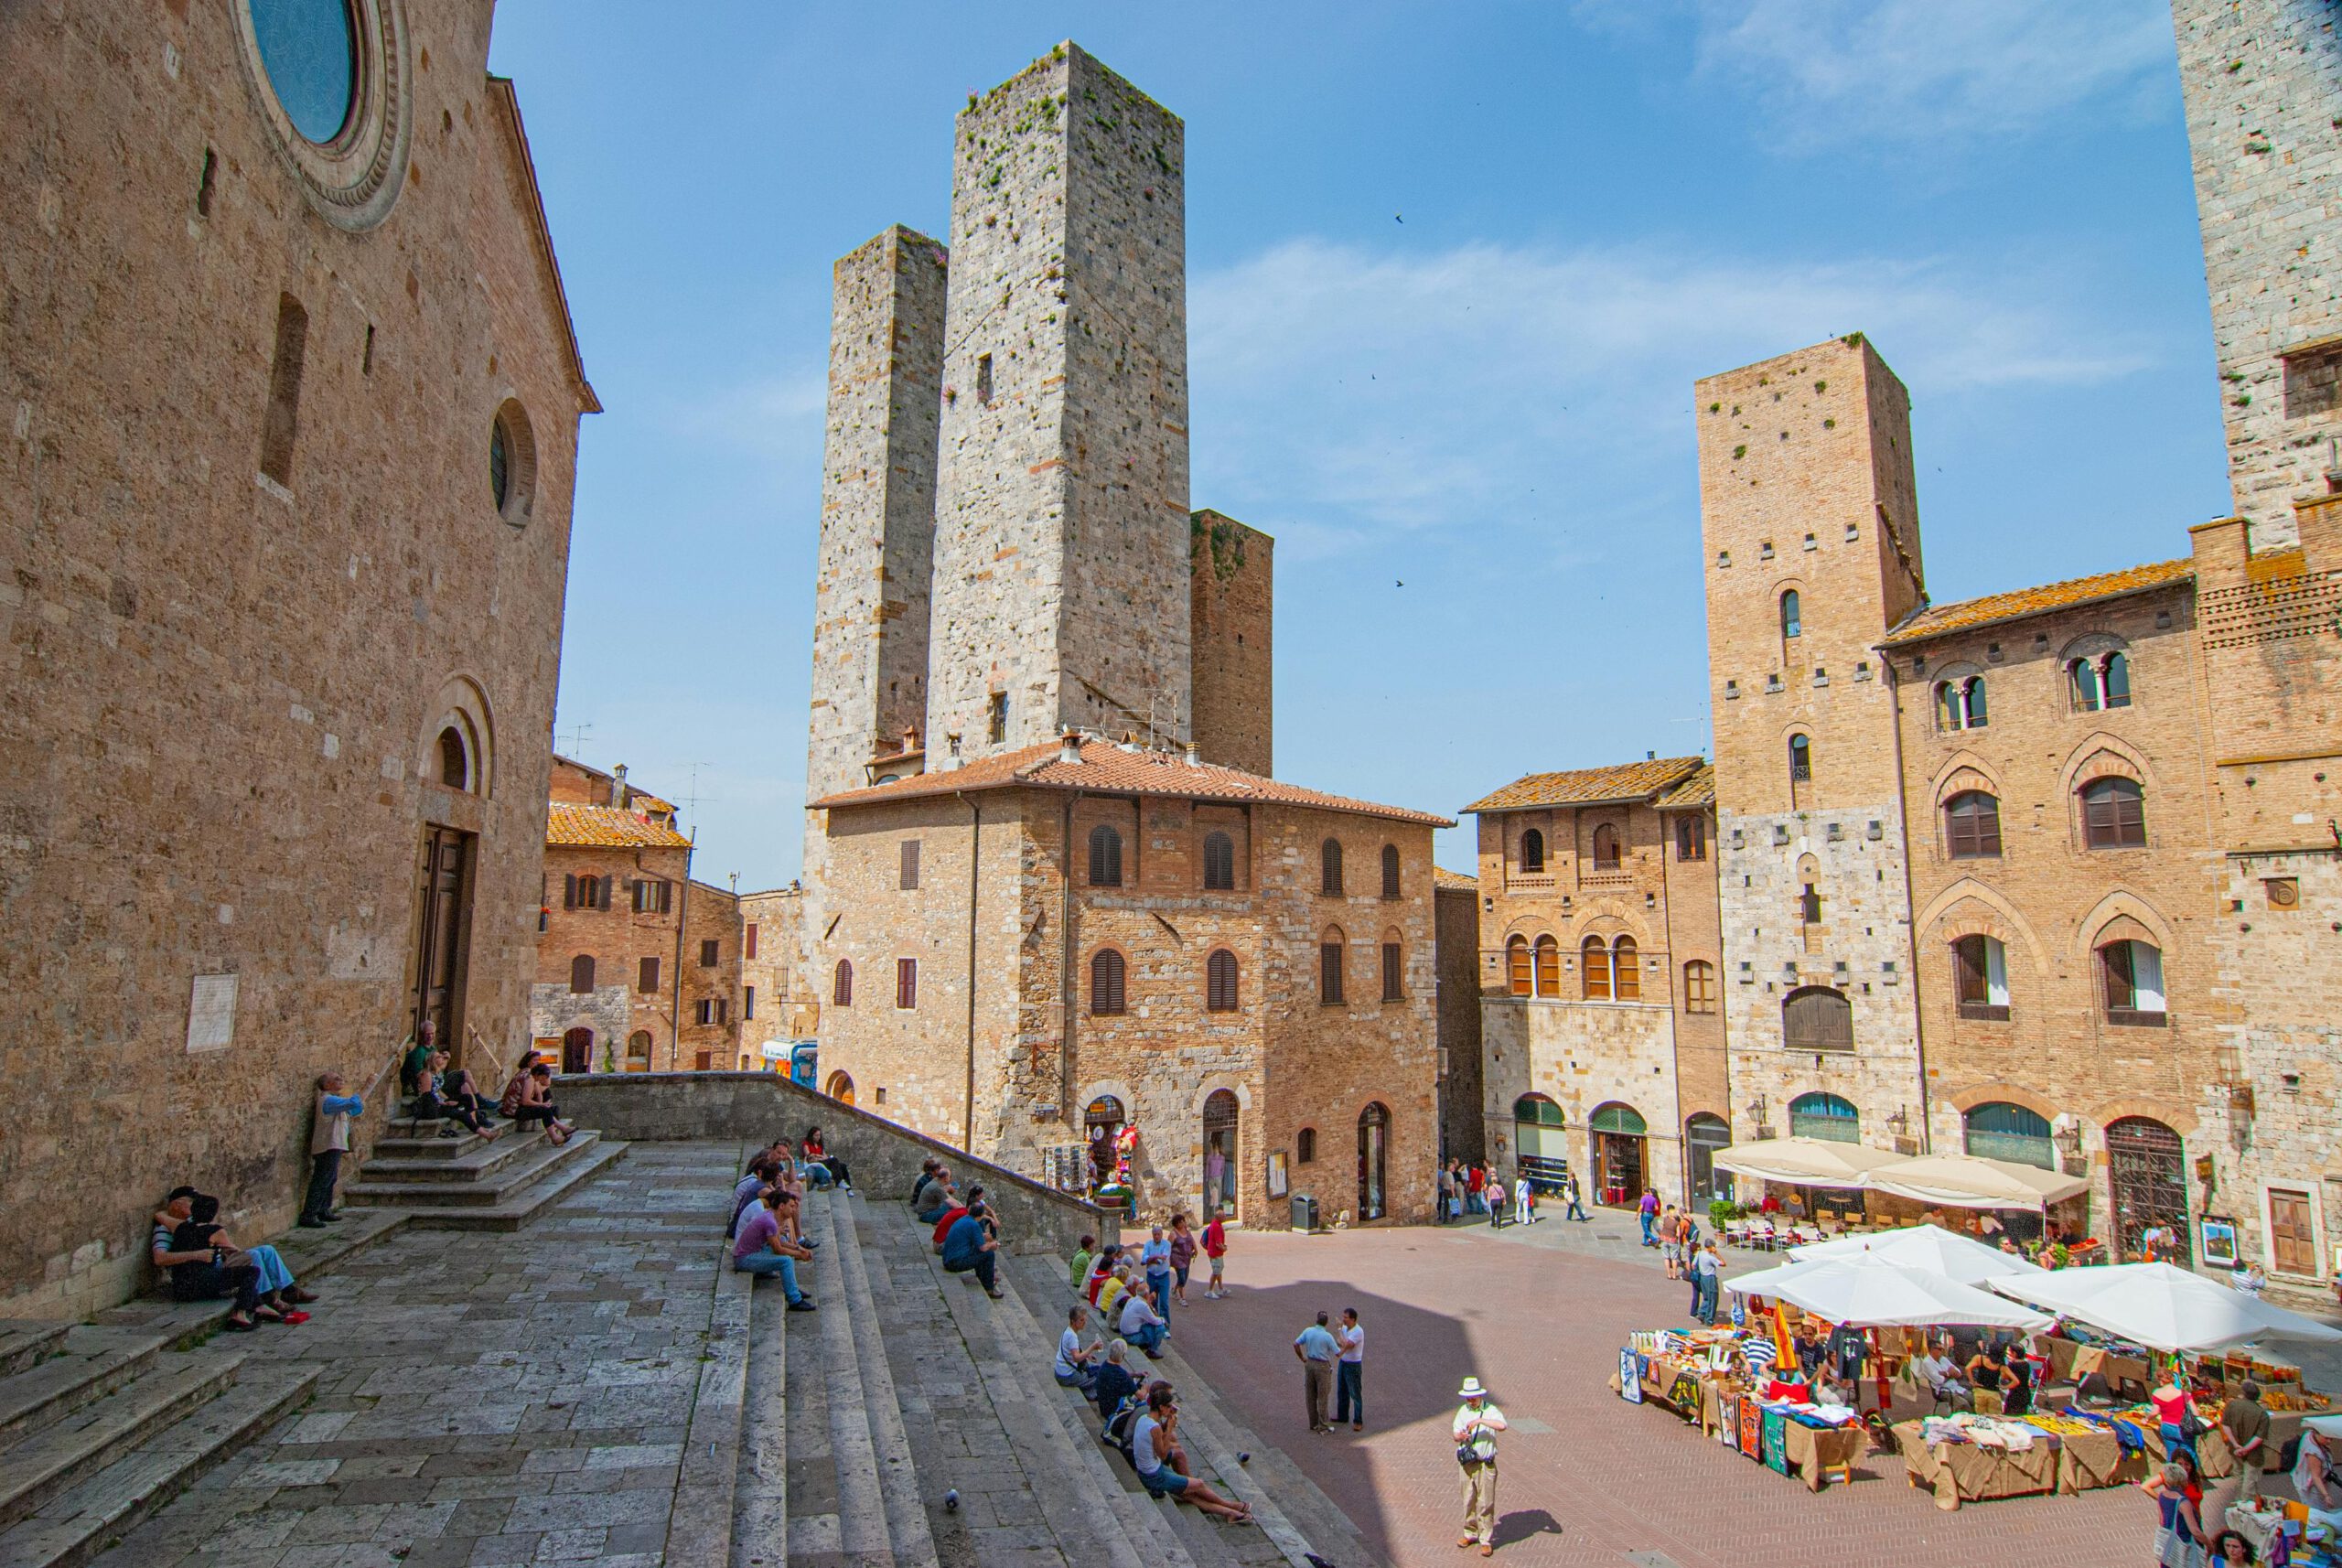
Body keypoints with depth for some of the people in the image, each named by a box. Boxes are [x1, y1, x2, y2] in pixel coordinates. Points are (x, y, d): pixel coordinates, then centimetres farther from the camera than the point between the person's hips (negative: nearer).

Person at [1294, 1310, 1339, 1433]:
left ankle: (1313, 1423, 24)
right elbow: (1338, 1353, -13)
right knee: (1322, 1397, 6)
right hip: (1322, 1367, -5)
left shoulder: (1308, 1331, -7)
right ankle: (1322, 1427, 12)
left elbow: (1296, 1344, -3)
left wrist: (1302, 1359, 8)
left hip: (1310, 1364, 5)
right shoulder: (1327, 1336, -20)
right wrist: (1343, 1346, 8)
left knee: (1310, 1396, 15)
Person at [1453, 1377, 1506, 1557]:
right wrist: (1460, 1436, -17)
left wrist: (1480, 1420, -32)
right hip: (1466, 1463, 5)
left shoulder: (1490, 1410, -11)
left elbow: (1502, 1425, -29)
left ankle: (1486, 1540, 10)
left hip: (1485, 1464, -5)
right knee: (1468, 1501, 14)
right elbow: (1455, 1433, 5)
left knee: (1486, 1503, 0)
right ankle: (1470, 1533, 29)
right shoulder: (1463, 1411, 5)